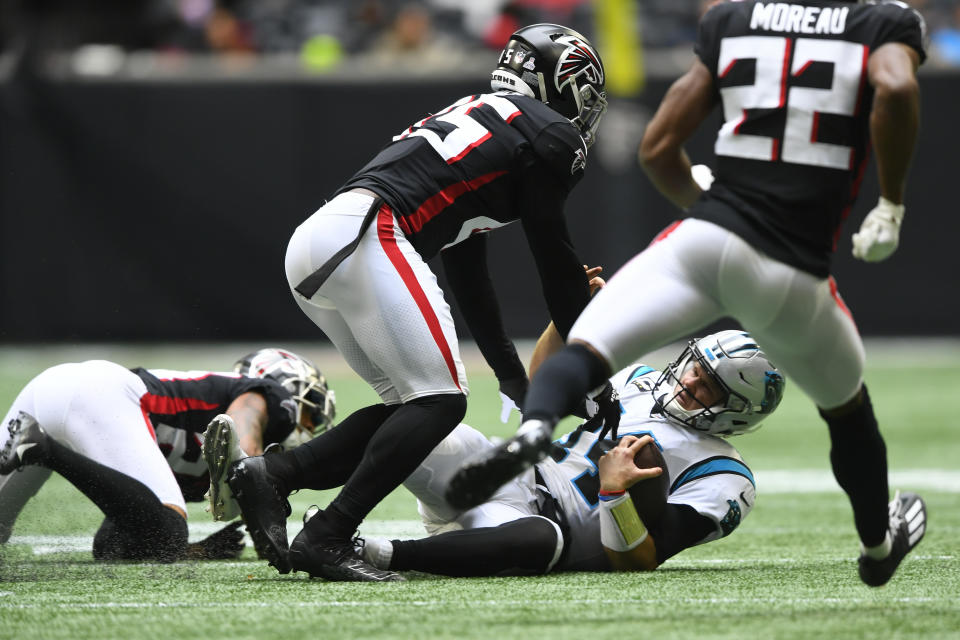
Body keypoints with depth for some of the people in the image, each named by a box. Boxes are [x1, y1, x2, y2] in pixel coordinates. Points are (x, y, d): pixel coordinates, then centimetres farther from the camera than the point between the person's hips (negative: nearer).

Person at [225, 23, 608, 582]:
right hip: (366, 237, -9)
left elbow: (468, 276, 35)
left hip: (309, 245, 9)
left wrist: (515, 379, 36)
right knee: (440, 400, -8)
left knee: (413, 403, 13)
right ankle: (326, 540, -17)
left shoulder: (477, 117, 33)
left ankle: (270, 475, 1)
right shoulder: (549, 134, 7)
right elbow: (556, 262, 9)